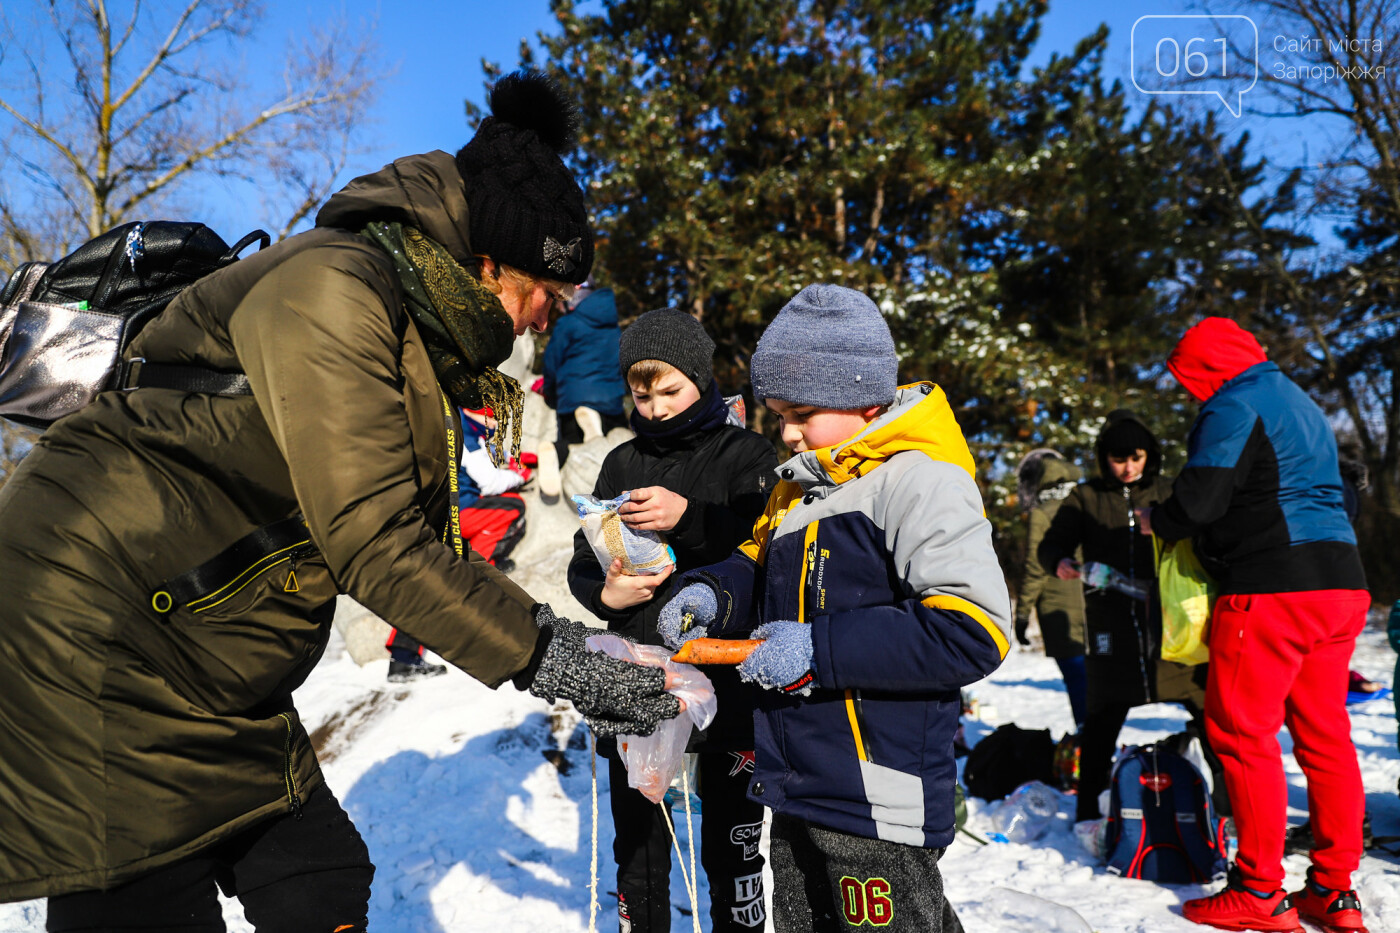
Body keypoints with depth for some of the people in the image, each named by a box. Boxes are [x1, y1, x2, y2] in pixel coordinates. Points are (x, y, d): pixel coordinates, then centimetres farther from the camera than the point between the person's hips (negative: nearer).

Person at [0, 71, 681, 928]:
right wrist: (541, 655, -18)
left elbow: (420, 540, 8)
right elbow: (372, 545, -24)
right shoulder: (330, 288, -20)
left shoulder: (425, 336, 9)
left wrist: (557, 645, 1)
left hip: (220, 683, 9)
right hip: (94, 643, -9)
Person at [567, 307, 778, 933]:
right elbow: (582, 565, 11)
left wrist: (690, 518, -25)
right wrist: (604, 593, -12)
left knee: (731, 846, 8)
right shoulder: (622, 464, 12)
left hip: (725, 676, -3)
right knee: (637, 848, 12)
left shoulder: (746, 456, 2)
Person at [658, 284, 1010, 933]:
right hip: (796, 793, 9)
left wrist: (819, 651, -24)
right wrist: (711, 594, -1)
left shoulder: (918, 481, -17)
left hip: (880, 806, -9)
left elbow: (970, 631, -25)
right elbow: (758, 568, 23)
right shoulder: (799, 487, 11)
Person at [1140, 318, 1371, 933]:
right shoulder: (1303, 405, 22)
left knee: (1242, 733, -2)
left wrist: (1158, 523, 6)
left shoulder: (1233, 407, -6)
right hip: (1341, 583, 9)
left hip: (1270, 590, -9)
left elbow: (1199, 499, -15)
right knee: (1324, 737, 11)